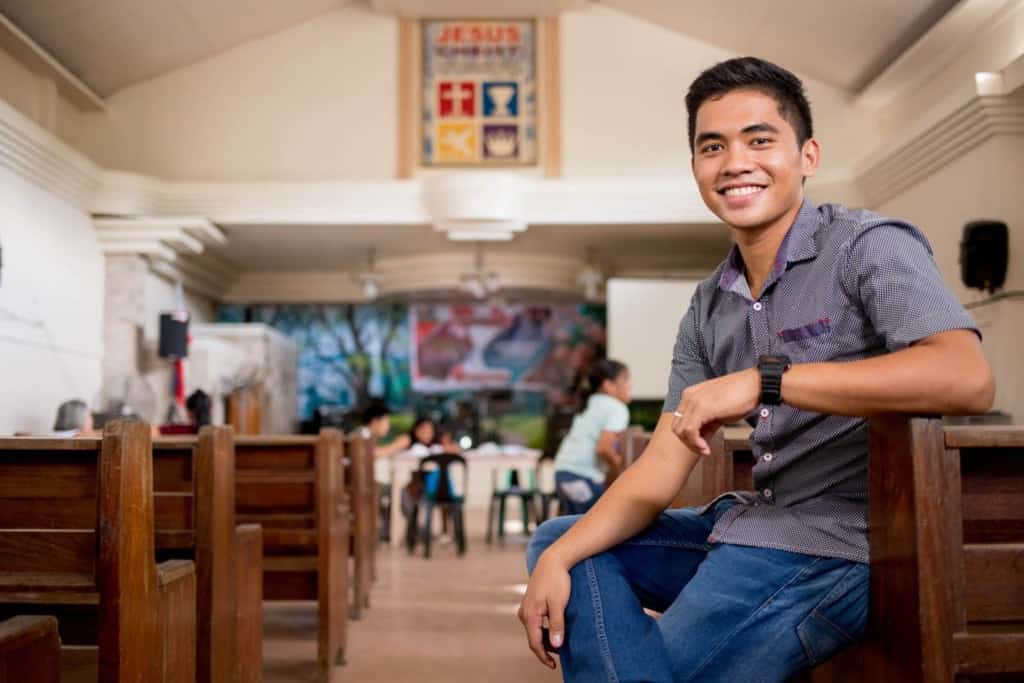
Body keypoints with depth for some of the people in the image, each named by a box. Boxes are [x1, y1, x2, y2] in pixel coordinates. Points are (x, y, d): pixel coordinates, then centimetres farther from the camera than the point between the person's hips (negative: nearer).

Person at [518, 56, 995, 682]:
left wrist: (763, 379, -30)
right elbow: (659, 472, 8)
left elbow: (969, 379, -28)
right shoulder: (710, 309, 11)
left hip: (837, 543, -8)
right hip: (754, 525, 8)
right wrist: (558, 560, -7)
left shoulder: (866, 247, -9)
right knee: (559, 542, 10)